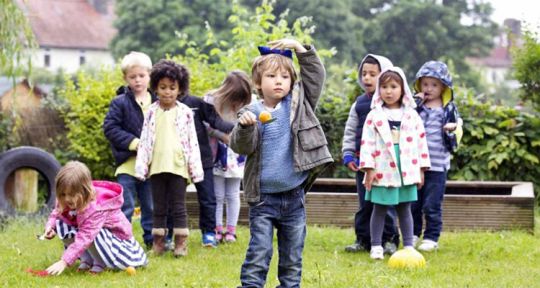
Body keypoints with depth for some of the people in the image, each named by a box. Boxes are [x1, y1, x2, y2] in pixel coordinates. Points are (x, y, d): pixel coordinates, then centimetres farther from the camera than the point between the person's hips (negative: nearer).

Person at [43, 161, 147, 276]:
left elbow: (84, 239, -44)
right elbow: (56, 214, 5)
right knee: (61, 224, -12)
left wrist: (64, 262, -49)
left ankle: (100, 263, -9)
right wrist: (50, 226, -20)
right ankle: (87, 259, -4)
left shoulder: (96, 209, -38)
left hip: (116, 237, -8)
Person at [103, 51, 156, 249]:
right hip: (128, 164, -3)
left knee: (151, 206, 12)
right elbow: (109, 128, -8)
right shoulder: (120, 103, -2)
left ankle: (151, 239, 21)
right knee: (125, 207, -2)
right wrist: (133, 142, -15)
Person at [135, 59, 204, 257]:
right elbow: (144, 140, 7)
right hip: (157, 166, 2)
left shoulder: (185, 112, 2)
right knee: (159, 208, 8)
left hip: (178, 166, -2)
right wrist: (141, 166, 1)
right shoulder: (152, 112, 6)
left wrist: (195, 168, -1)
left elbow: (192, 142, 2)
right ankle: (158, 242, 14)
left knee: (178, 207, 0)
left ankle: (181, 243, 4)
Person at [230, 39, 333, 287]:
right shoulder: (252, 113, -5)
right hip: (263, 199, -3)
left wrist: (299, 48, -6)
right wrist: (245, 127, -32)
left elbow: (315, 75, 4)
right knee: (259, 253, -5)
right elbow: (241, 147, -12)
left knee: (292, 255, 11)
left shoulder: (299, 104, 5)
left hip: (294, 196, 3)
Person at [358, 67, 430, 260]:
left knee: (404, 209, 10)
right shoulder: (374, 116, 0)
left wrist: (421, 169, 5)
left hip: (406, 171, 2)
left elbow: (420, 142, 8)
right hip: (382, 171, -2)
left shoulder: (412, 116, 6)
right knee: (379, 209, 4)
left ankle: (408, 246, 15)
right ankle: (376, 246, 10)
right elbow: (367, 143, -4)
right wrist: (368, 169, -10)